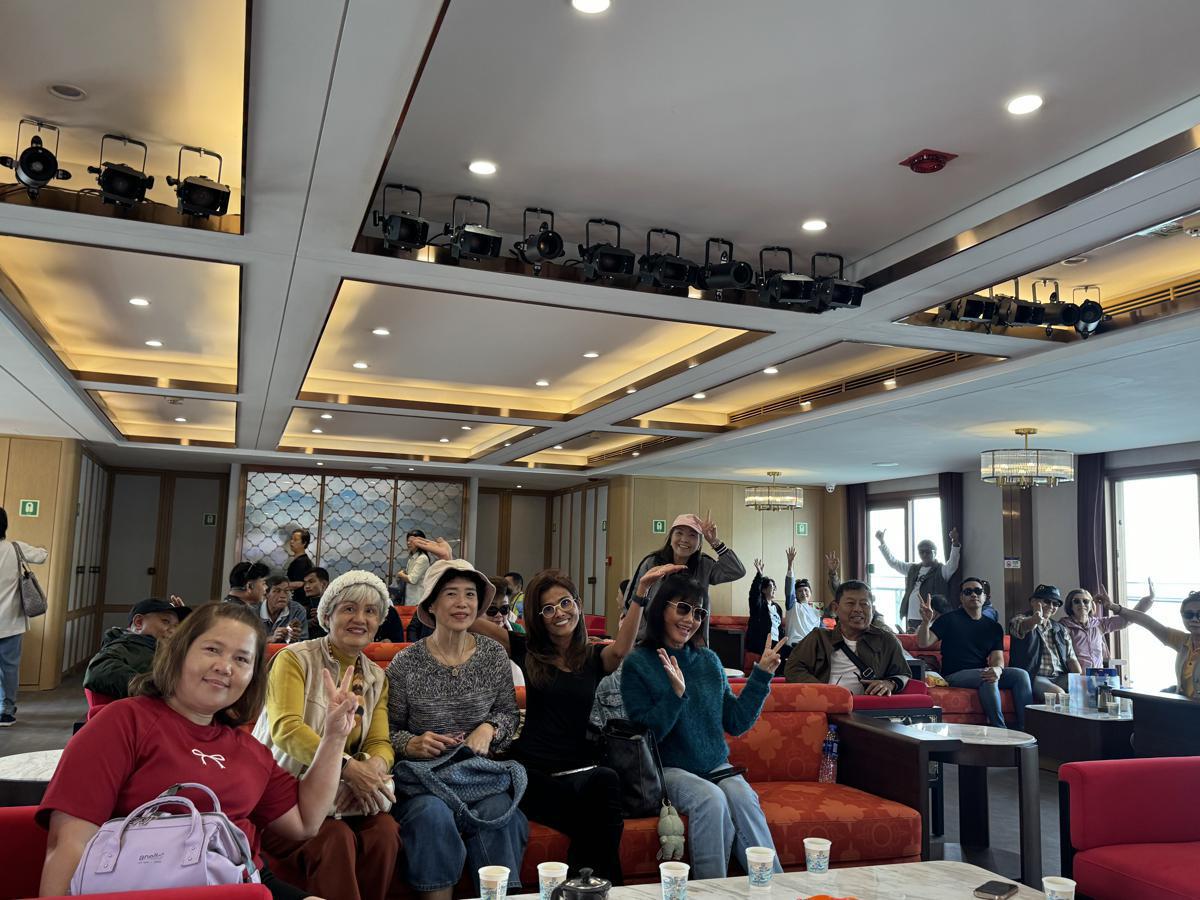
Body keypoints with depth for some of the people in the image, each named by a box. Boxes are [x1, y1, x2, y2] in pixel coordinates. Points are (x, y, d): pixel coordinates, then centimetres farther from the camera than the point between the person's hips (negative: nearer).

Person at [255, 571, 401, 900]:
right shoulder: (295, 659, -7)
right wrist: (349, 766, -30)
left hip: (336, 797, 5)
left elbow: (380, 743, 4)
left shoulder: (377, 678, 11)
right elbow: (285, 728, -20)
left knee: (384, 831, -23)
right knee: (334, 837, -31)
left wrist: (375, 767, -22)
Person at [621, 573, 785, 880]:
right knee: (710, 798, -32)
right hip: (669, 770, -4)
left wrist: (761, 675, 5)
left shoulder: (709, 660, 11)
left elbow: (736, 723, 11)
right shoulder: (638, 664, -5)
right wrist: (675, 693, -25)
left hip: (716, 766, 4)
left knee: (743, 798, -27)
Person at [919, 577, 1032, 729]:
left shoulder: (994, 627, 15)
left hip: (983, 674, 5)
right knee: (988, 678, -33)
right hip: (955, 675, -5)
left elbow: (998, 657, 3)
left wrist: (997, 669, -23)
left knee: (1021, 674, -17)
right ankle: (999, 729, -27)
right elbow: (924, 643, -7)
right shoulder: (949, 619, 3)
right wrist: (926, 622, -29)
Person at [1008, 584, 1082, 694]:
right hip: (1033, 677, -6)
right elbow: (1024, 626, -23)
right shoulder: (1019, 620, 4)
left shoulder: (1060, 629, 23)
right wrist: (1035, 620, -48)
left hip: (1060, 677, 6)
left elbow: (1071, 658, 16)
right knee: (1059, 693, -32)